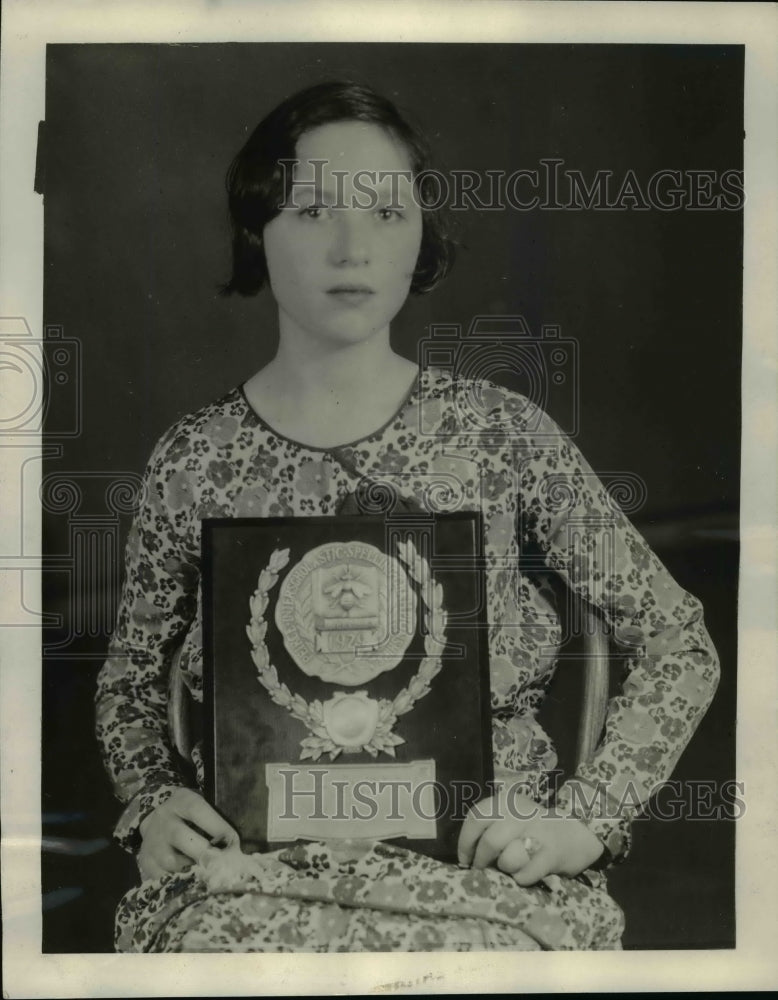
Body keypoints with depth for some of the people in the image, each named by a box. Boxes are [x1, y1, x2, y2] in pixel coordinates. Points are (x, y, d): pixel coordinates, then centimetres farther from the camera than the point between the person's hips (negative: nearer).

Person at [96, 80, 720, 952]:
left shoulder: (501, 431, -3)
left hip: (482, 860, 0)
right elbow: (130, 674, 14)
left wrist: (585, 817, -7)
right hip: (255, 861, 1)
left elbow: (680, 646, 3)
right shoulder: (196, 457, 0)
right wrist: (151, 803, -3)